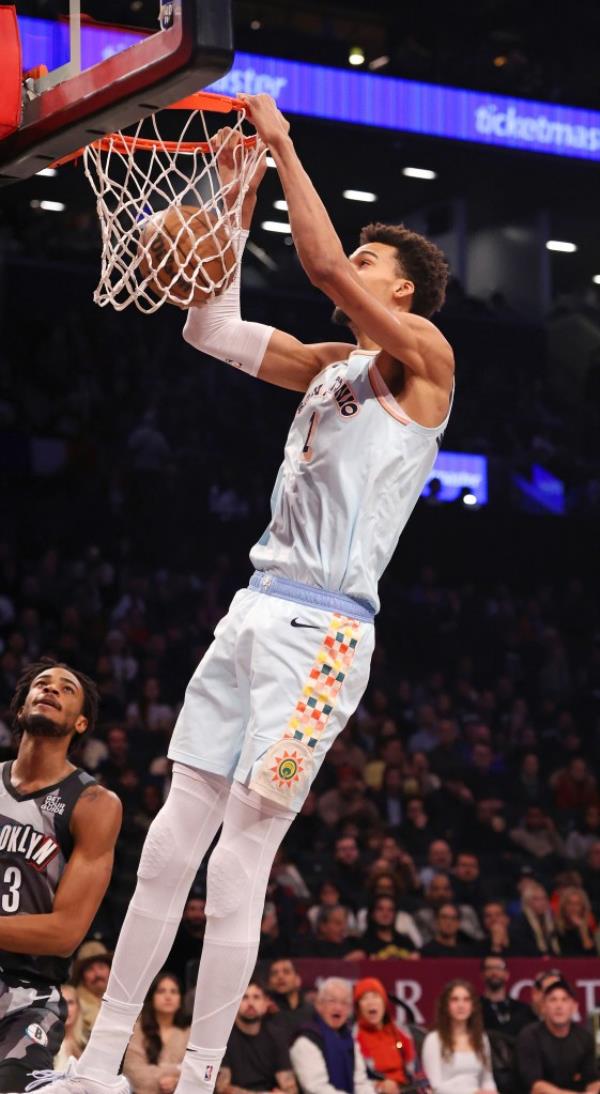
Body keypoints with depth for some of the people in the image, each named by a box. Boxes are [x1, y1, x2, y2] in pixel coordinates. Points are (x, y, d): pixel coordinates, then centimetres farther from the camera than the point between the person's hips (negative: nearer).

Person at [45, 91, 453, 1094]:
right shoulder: (329, 366, 20)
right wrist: (236, 207, 14)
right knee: (166, 851, 6)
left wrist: (283, 145, -9)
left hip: (323, 630, -8)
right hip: (257, 611, 8)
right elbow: (210, 329, 21)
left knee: (236, 870, -10)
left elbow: (324, 266, -17)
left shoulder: (422, 355, -3)